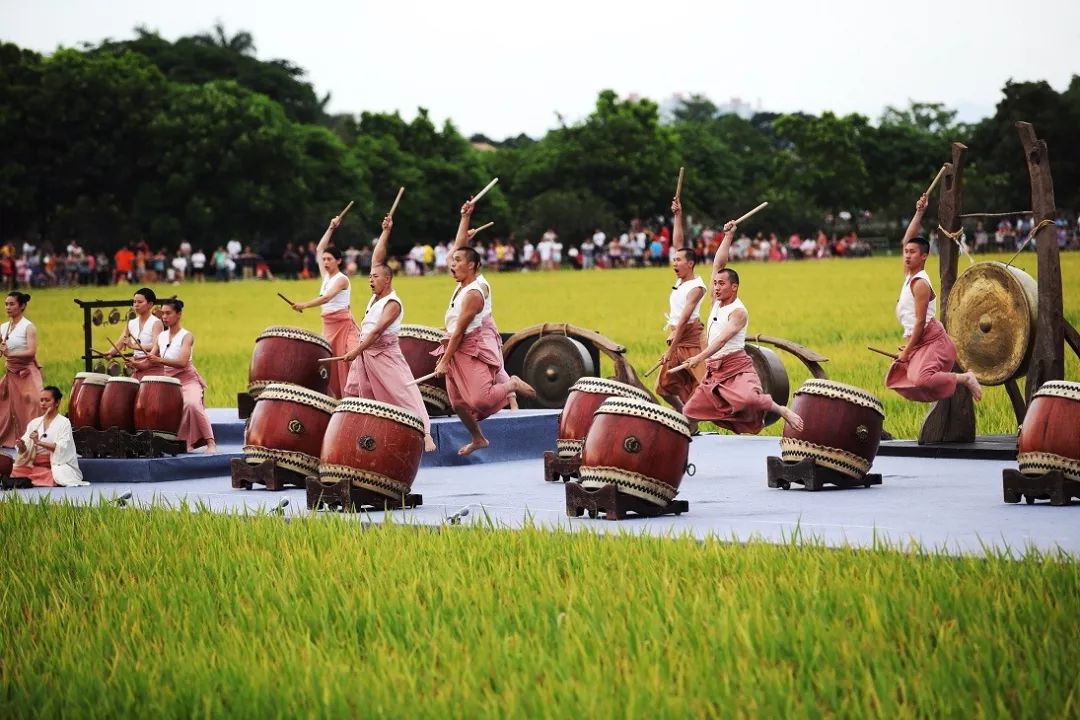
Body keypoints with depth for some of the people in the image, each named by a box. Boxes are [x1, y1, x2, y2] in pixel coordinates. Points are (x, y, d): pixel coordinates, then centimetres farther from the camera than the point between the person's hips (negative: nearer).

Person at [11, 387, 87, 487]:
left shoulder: (64, 422, 2)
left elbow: (62, 447, -13)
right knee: (14, 473, -26)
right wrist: (22, 447, -15)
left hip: (55, 466, -3)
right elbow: (25, 450, 9)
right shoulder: (34, 423, 16)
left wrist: (39, 442, -23)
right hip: (33, 466, 3)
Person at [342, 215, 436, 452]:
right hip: (365, 353, 9)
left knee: (404, 393, -13)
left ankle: (425, 434, -17)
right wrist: (385, 232, 5)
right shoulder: (376, 296, 8)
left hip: (385, 355, -9)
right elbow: (377, 259, 8)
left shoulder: (393, 304, -16)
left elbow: (377, 331, -24)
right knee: (354, 395, 12)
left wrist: (356, 351, -29)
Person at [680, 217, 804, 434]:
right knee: (689, 413, 4)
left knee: (749, 398, -34)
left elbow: (722, 339, -26)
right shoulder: (717, 302, 11)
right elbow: (718, 264, 10)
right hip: (714, 371, 8)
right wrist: (728, 236, 8)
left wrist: (700, 357, -38)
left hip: (737, 369, -8)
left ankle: (781, 410, -13)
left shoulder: (738, 312, -12)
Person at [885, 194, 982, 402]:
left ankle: (964, 378, -12)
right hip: (920, 341, 10)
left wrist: (907, 351, -17)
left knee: (921, 379, -31)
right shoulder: (909, 275, 10)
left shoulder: (920, 283, -15)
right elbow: (907, 240, 15)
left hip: (932, 340, -10)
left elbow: (920, 322, -19)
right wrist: (919, 213, 12)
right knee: (896, 379, 12)